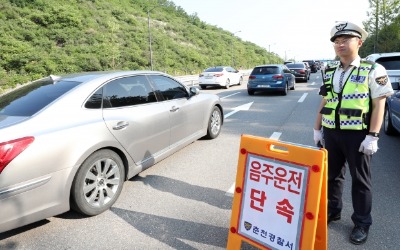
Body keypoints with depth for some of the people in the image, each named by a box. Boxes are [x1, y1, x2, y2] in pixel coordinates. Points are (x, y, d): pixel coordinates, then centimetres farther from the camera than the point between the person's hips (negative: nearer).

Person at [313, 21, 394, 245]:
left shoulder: (373, 70, -6)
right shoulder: (330, 73, 9)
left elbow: (379, 105, -10)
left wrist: (372, 136, -16)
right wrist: (317, 129, 10)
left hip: (357, 135, -5)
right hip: (331, 133, 5)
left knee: (360, 180, 9)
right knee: (332, 175, 15)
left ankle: (362, 223, 24)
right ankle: (332, 210, 34)